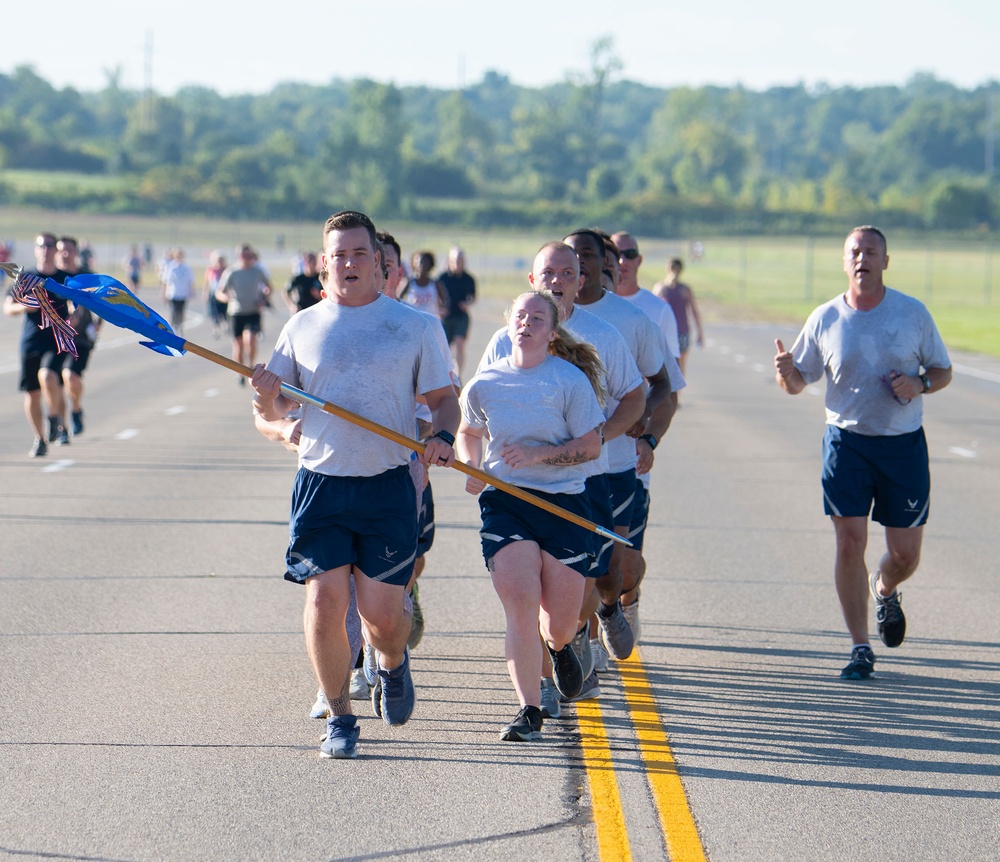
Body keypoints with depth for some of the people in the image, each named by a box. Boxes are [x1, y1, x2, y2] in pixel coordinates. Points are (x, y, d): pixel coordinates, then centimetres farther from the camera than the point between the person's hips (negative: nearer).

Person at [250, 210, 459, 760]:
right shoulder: (302, 328, 8)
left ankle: (392, 665, 34)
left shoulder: (410, 325, 6)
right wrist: (269, 401, -13)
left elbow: (444, 399, 10)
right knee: (323, 604, -8)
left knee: (382, 613, -2)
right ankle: (339, 718, 9)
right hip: (320, 485, 1)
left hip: (388, 487, -1)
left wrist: (443, 437, -11)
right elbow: (271, 415, 11)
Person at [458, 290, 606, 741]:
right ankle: (529, 711, -8)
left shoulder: (571, 380, -3)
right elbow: (468, 434, 24)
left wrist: (537, 455, -17)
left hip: (564, 504, -1)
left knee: (559, 624, 4)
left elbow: (591, 446, -5)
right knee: (520, 606, -15)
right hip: (504, 503, 1)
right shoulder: (483, 385, 5)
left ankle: (558, 647, 43)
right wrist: (471, 467, 5)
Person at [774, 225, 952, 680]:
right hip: (846, 442, 0)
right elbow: (799, 382, 8)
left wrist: (919, 384, -13)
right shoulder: (825, 319, 2)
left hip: (904, 444, 0)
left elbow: (943, 371, 9)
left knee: (905, 553, 3)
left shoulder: (913, 313, 1)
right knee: (849, 544, -8)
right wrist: (786, 372, -15)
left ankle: (884, 591, 40)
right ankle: (860, 648, 3)